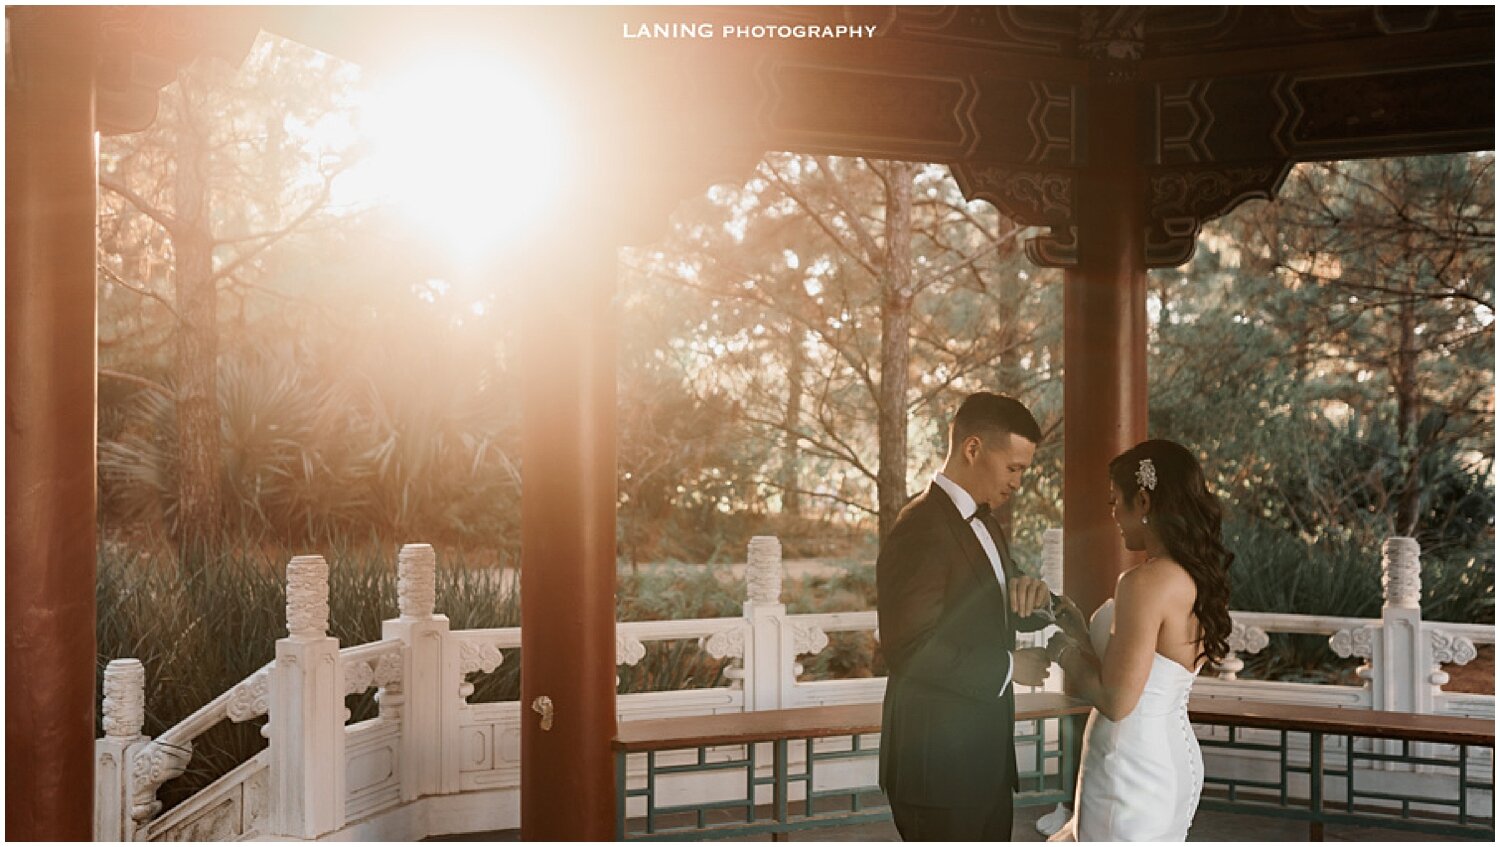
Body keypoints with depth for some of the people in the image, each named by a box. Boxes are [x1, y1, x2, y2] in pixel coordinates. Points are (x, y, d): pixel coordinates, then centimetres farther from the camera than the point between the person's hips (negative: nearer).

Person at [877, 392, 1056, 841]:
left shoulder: (983, 521, 11)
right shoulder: (921, 530, -20)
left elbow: (1000, 614, 20)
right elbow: (910, 649, -27)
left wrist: (1032, 597, -4)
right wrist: (1007, 667, -18)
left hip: (985, 753, 10)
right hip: (937, 759, -10)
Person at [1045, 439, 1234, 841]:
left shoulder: (1146, 581, -21)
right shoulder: (1199, 578, 7)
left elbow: (1116, 700, -21)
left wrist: (1069, 652, -5)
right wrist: (1083, 635, 17)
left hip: (1133, 774, -9)